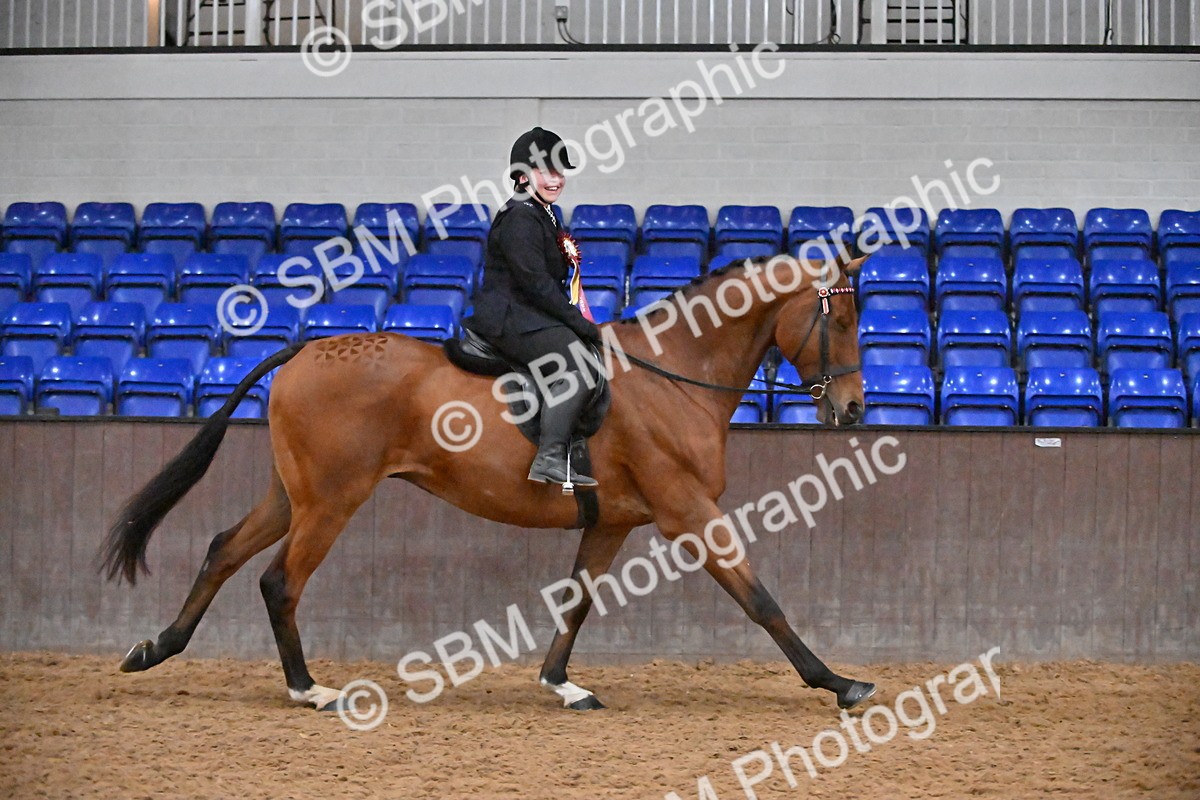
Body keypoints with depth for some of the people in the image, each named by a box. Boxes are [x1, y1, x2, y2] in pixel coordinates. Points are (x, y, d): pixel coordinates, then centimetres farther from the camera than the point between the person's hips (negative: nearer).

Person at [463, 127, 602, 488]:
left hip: (529, 318, 11)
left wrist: (577, 321, 15)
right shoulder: (520, 218, -14)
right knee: (576, 368, -26)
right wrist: (577, 322, -17)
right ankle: (549, 459, -34)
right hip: (511, 319, -11)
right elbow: (535, 282, -20)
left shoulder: (544, 215, 20)